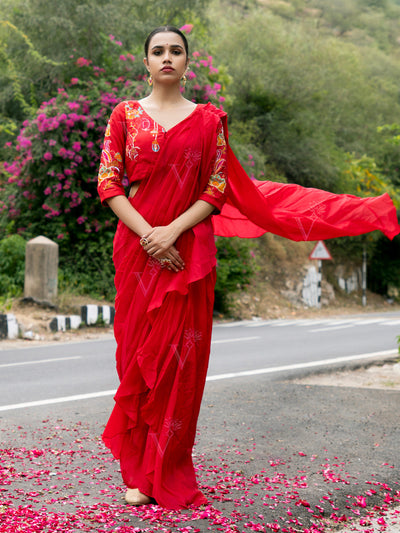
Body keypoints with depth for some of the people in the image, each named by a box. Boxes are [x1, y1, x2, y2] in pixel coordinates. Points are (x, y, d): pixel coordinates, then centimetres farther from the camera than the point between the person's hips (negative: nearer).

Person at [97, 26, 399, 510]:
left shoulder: (209, 119, 7)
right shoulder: (125, 115, 7)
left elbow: (218, 189, 2)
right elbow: (108, 183, 0)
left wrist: (173, 230, -12)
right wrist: (146, 234, -13)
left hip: (188, 250, 0)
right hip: (136, 247, 0)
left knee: (179, 357, 0)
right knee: (138, 352, 1)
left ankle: (169, 472, 12)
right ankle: (137, 473, 12)